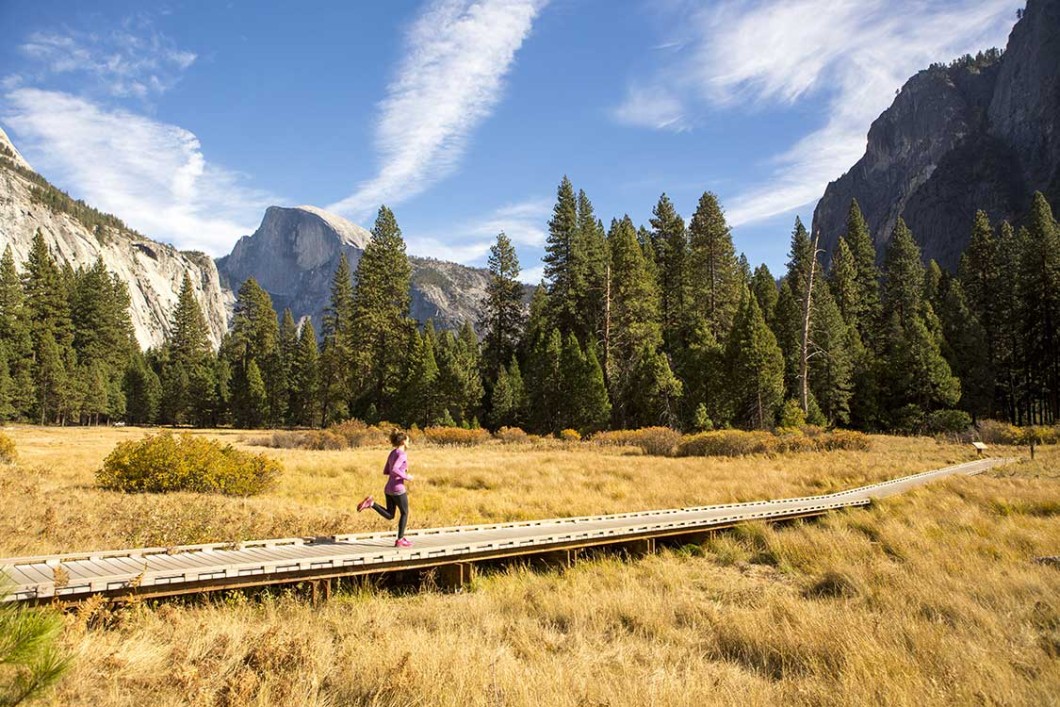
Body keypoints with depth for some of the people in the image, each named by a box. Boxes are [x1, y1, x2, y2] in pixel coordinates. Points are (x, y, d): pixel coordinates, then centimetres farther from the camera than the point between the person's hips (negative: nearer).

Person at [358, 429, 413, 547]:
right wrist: (406, 477, -15)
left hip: (388, 489, 8)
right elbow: (394, 469, -28)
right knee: (405, 513, 9)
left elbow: (385, 472, 18)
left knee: (389, 516, 13)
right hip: (398, 490, -8)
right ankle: (400, 540, 9)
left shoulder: (392, 453, 12)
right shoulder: (402, 454, -14)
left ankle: (371, 503, -5)